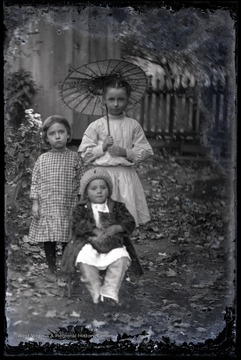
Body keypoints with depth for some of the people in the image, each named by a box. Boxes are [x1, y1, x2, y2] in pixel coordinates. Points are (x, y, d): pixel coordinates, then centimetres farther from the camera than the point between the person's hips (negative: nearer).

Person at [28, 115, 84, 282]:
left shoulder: (74, 157, 2)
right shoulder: (42, 159, 3)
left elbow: (81, 181, 4)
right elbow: (35, 182, 5)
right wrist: (35, 203, 0)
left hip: (68, 207, 0)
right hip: (47, 207, 1)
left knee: (68, 239, 5)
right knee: (49, 239, 7)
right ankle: (51, 268, 22)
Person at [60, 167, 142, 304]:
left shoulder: (117, 206, 14)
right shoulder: (81, 208, 10)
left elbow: (130, 222, 4)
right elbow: (78, 225, -7)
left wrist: (116, 228, -17)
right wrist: (95, 231, -22)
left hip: (113, 244, 1)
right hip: (88, 243, -1)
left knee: (121, 257, -29)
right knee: (84, 259, -32)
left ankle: (110, 291, -23)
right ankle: (96, 292, -22)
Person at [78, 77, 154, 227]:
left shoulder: (133, 125, 6)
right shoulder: (96, 126, 3)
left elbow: (146, 151, 5)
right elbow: (84, 154, 3)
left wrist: (125, 152, -9)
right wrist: (102, 147, -11)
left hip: (126, 175, 1)